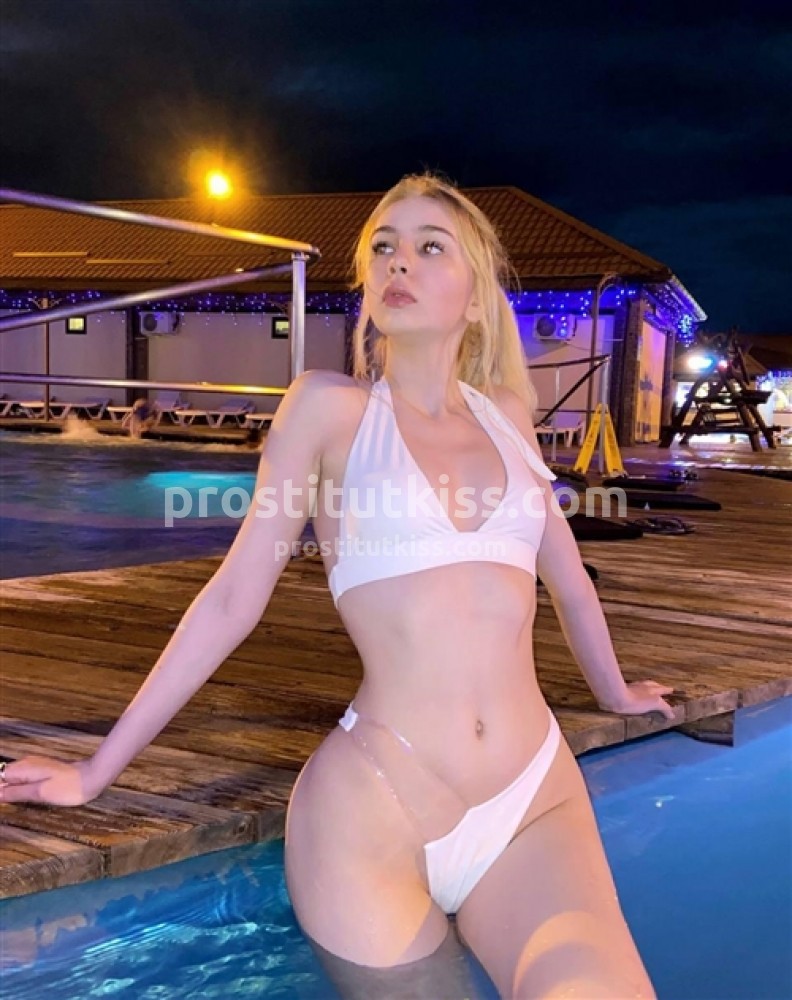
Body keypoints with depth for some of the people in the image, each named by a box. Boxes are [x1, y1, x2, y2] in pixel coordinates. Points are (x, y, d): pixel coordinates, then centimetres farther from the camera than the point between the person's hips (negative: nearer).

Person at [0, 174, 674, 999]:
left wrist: (614, 693, 39)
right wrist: (98, 771, 6)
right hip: (372, 816, -2)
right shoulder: (330, 406, 3)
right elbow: (234, 597, 5)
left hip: (537, 804, 3)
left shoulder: (504, 414, 14)